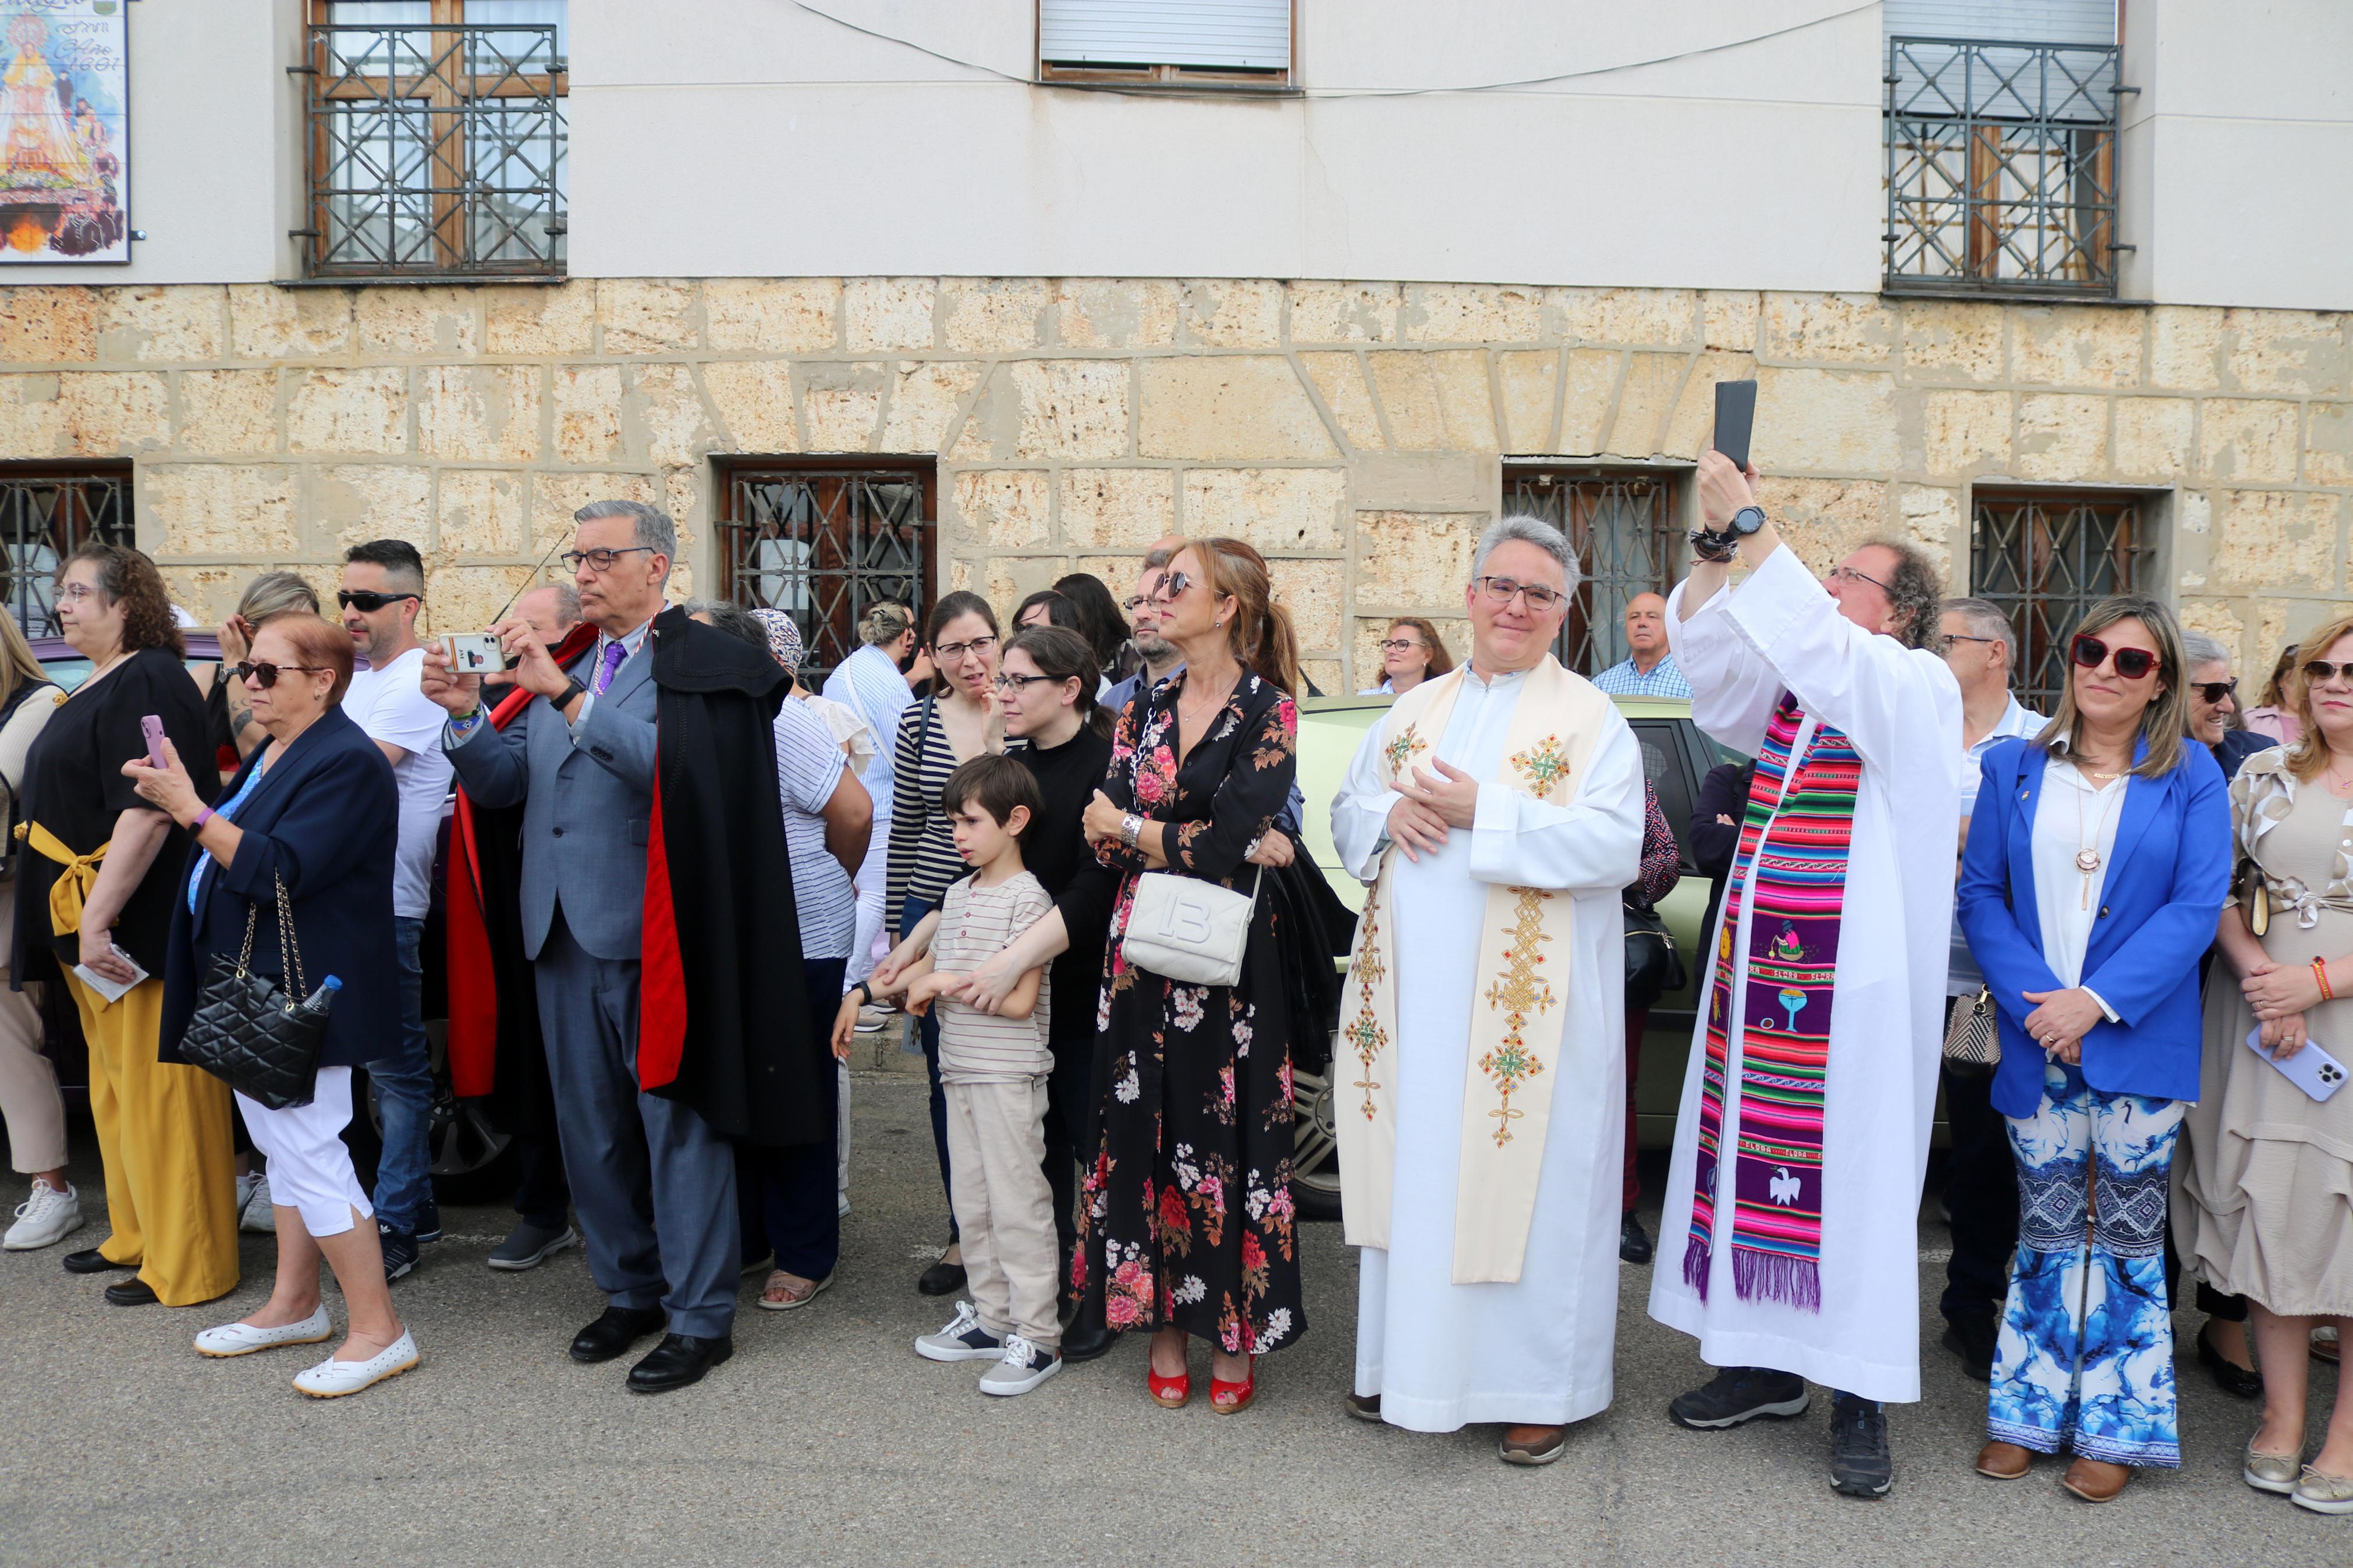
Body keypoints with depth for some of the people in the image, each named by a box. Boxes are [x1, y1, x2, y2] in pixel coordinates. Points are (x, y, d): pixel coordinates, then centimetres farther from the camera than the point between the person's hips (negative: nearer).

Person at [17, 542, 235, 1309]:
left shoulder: (147, 683, -16)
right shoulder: (96, 686, 16)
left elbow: (148, 811, -25)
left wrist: (99, 916, -27)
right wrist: (86, 918, 18)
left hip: (141, 927, -10)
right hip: (87, 927, 10)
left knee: (157, 1087, -3)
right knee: (117, 1081, 18)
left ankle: (186, 1266, 6)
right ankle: (138, 1237, 32)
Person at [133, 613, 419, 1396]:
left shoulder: (345, 763, -16)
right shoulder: (272, 753, 15)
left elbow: (280, 871, -24)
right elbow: (236, 845, 20)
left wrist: (191, 811, -25)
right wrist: (172, 795, 8)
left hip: (302, 996, -10)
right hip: (252, 993, 10)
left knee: (309, 1153, -8)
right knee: (285, 1146, 17)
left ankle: (378, 1331, 0)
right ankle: (294, 1305, 29)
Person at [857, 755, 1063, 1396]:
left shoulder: (1027, 898, -13)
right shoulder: (958, 894, 12)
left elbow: (1019, 1001, -19)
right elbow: (931, 963, 25)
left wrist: (946, 983, -13)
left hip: (1009, 1075, -8)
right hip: (960, 1069, 8)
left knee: (1017, 1204, -4)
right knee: (972, 1202, 13)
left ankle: (1037, 1338, 3)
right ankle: (991, 1318, 24)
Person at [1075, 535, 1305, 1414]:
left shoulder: (1268, 709, -5)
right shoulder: (1143, 713, 11)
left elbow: (1228, 835, -15)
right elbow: (1103, 838, 2)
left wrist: (1132, 828, -4)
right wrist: (1195, 844, -13)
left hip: (1230, 959, -5)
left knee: (1231, 1136, 2)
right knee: (1149, 1131, 7)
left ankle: (1236, 1332, 15)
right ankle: (1165, 1321, 20)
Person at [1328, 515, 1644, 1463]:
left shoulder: (1590, 719, 0)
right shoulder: (1413, 711, 15)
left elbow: (1616, 845, -13)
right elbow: (1347, 815, 16)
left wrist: (1482, 813, -18)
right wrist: (1391, 816, -7)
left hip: (1524, 1001, -4)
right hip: (1412, 990, 4)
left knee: (1524, 1178, 1)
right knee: (1416, 1173, 10)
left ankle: (1539, 1388, 13)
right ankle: (1408, 1360, 24)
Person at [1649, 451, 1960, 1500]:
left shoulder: (1918, 688, -4)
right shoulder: (1792, 689, 15)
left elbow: (1817, 644, -20)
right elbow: (1710, 656, 3)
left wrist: (1750, 522, -20)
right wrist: (1716, 543, -7)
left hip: (1851, 982, -6)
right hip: (1759, 964, 6)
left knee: (1852, 1167, -3)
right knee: (1756, 1152, 9)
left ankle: (1860, 1400, 8)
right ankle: (1769, 1363, 23)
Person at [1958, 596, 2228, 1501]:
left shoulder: (2190, 776, 0)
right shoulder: (2015, 770, 6)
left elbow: (2198, 907, -8)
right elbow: (1980, 892, 1)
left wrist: (2097, 1001, -16)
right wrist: (2032, 999, -12)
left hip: (2139, 1043, -1)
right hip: (2036, 1038, 2)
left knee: (2129, 1230, 7)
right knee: (2044, 1225, 10)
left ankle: (2116, 1425, 20)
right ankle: (2032, 1410, 22)